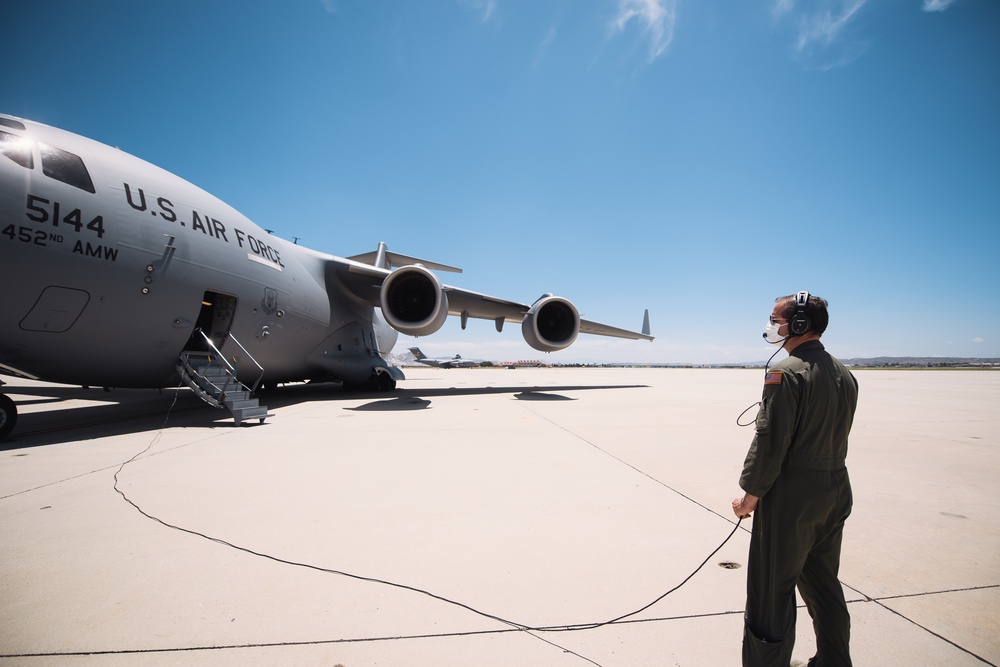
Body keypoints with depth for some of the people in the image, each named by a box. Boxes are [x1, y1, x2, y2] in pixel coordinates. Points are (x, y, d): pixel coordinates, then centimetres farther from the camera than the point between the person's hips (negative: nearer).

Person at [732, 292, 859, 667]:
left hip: (792, 495, -9)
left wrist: (750, 494, -13)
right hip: (836, 491, 9)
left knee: (772, 592, 3)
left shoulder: (787, 373, -19)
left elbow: (771, 441, -21)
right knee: (824, 585, 23)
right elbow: (836, 436, 13)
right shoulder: (844, 375, 8)